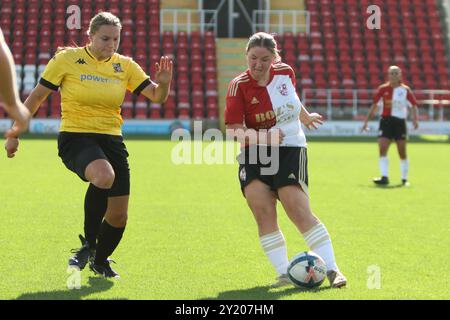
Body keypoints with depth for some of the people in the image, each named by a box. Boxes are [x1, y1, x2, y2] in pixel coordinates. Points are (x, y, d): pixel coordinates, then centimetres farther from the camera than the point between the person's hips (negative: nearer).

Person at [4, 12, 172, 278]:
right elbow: (37, 97, 3)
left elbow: (157, 97, 4)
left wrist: (163, 83, -19)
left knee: (118, 215, 2)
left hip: (111, 140, 5)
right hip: (75, 137, -4)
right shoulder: (67, 59, -3)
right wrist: (15, 133, 3)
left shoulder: (125, 66, 6)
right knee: (104, 176, -37)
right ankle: (88, 244, -17)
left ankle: (100, 261, 33)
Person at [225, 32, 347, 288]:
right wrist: (263, 137, -30)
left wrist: (306, 118, 40)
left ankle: (332, 269, -8)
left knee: (300, 212, -11)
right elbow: (234, 129, -15)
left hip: (290, 150, 0)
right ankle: (284, 273, -2)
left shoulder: (285, 72, -1)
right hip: (254, 154, 1)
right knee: (263, 211, -11)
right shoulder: (239, 86, -9)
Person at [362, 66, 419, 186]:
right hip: (386, 121, 1)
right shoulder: (383, 89, 3)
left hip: (400, 122, -1)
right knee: (382, 149, -14)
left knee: (402, 152, 3)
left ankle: (404, 179, 17)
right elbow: (374, 106, 9)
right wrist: (366, 121, 6)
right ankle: (384, 177, -16)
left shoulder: (405, 90, 0)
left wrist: (415, 119, -15)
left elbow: (414, 105, 1)